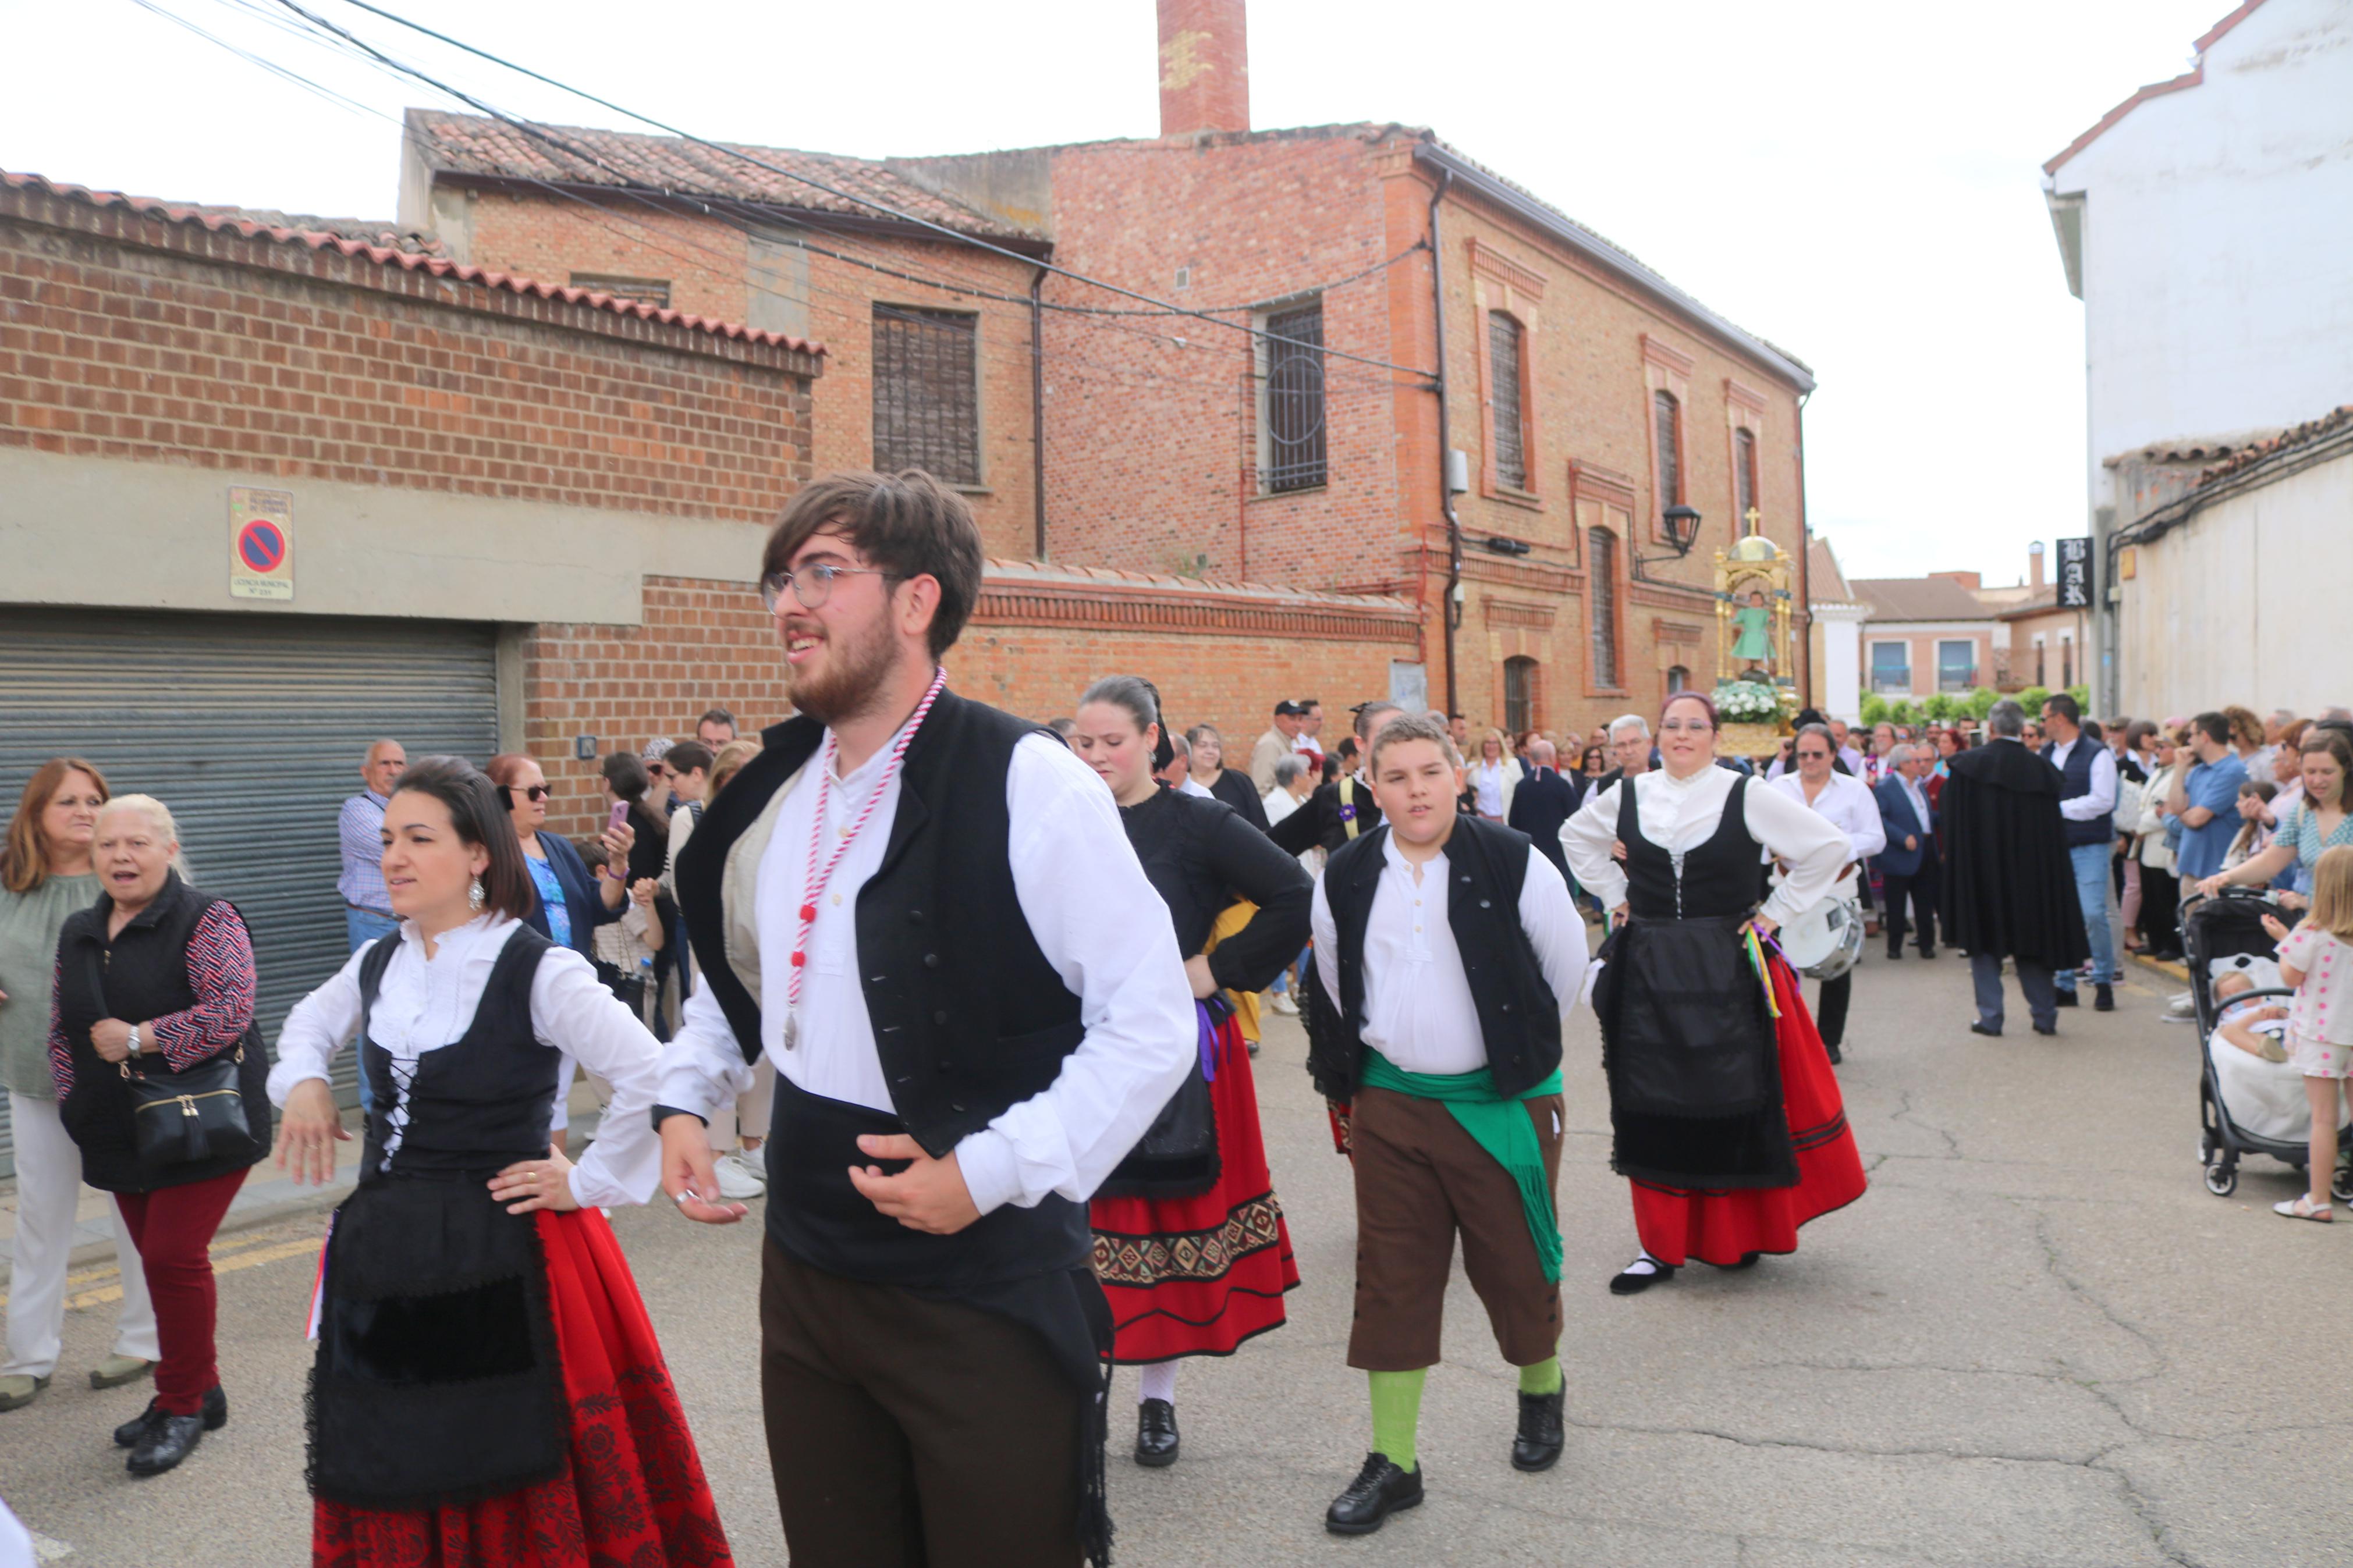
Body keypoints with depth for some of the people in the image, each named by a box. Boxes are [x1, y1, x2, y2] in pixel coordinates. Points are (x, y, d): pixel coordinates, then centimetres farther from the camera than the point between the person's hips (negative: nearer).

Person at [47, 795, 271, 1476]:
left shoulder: (206, 921, -10)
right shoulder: (79, 934, 12)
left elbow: (230, 1010, -21)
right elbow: (61, 1029, 17)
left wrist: (138, 1039, -19)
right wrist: (76, 1100, 4)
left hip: (200, 1125, -7)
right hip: (124, 1132, 7)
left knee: (175, 1255, -9)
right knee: (157, 1258, 12)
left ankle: (181, 1407, 7)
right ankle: (198, 1394, 26)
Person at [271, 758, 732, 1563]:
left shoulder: (537, 970, -16)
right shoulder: (377, 964, 5)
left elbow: (653, 1079, -23)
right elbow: (309, 1023, 27)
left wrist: (586, 1182, -15)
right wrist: (303, 1081, 8)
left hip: (503, 1259, -6)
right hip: (386, 1257, 6)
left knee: (513, 1484, 5)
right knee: (389, 1481, 17)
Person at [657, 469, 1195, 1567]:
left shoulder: (1027, 785, -17)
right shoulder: (769, 795, 5)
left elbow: (1152, 1021, -17)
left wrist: (993, 1169, -20)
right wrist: (683, 1100, 7)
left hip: (987, 1288, -6)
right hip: (807, 1272, 6)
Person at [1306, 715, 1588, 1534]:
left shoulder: (1513, 863, -12)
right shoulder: (1345, 878, -2)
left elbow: (1566, 967, 2)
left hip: (1502, 1099, -2)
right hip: (1390, 1099, 3)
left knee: (1515, 1260, 10)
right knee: (1391, 1274, 6)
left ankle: (1541, 1390, 42)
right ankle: (1393, 1461, 16)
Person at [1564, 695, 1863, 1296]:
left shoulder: (1747, 796, -5)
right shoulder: (1626, 797, 4)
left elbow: (1829, 845, -1)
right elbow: (1577, 836, 23)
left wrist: (1776, 911, -4)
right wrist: (1615, 896, 13)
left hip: (1728, 970, -3)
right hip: (1649, 971, 3)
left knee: (1735, 1104, 3)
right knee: (1651, 1109, 5)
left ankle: (1741, 1232, 21)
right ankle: (1661, 1244, 14)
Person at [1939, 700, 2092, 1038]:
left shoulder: (1967, 764, -9)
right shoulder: (2042, 769, -2)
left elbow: (1953, 824, -6)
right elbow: (2055, 832, 3)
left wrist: (1955, 863, 3)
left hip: (1980, 870, -2)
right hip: (2029, 869, 2)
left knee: (1984, 939, 6)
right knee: (2029, 937, 13)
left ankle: (1989, 1016, 4)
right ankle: (2045, 1016, 16)